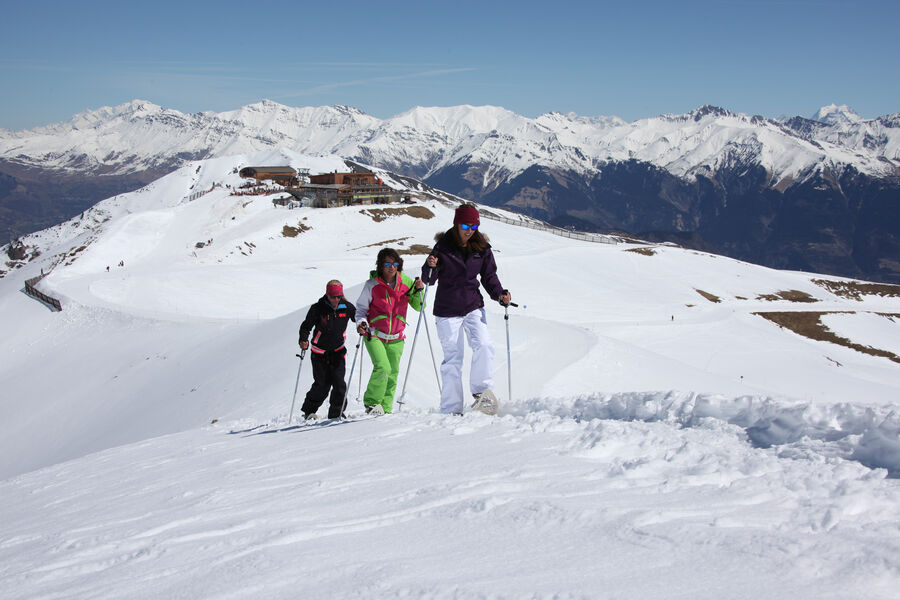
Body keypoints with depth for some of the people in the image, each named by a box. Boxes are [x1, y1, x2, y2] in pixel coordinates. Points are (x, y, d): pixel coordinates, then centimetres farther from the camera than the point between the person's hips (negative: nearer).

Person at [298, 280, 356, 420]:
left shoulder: (347, 307, -7)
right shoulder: (318, 309, -14)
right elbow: (306, 326, -9)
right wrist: (303, 340, -27)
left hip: (338, 351, 2)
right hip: (320, 352, -2)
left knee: (339, 383, -11)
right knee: (322, 385, -1)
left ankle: (336, 414, 2)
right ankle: (309, 410, 22)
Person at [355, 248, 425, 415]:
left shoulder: (406, 282, 0)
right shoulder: (372, 284, -7)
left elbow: (418, 307, 7)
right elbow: (361, 308, 3)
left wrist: (418, 291, -10)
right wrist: (361, 323, -16)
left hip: (396, 338, 3)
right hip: (374, 335, -3)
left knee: (392, 374, 3)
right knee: (382, 367, -21)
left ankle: (385, 409, 15)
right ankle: (372, 403, -4)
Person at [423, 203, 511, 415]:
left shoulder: (482, 248, 0)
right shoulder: (443, 247, -8)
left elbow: (489, 276, 8)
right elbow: (429, 280, -5)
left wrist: (500, 294, -9)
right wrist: (430, 266, -27)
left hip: (473, 307, 3)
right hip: (447, 310, -2)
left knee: (484, 346, -19)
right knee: (452, 358, 1)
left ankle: (481, 391, -5)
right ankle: (451, 409, 8)